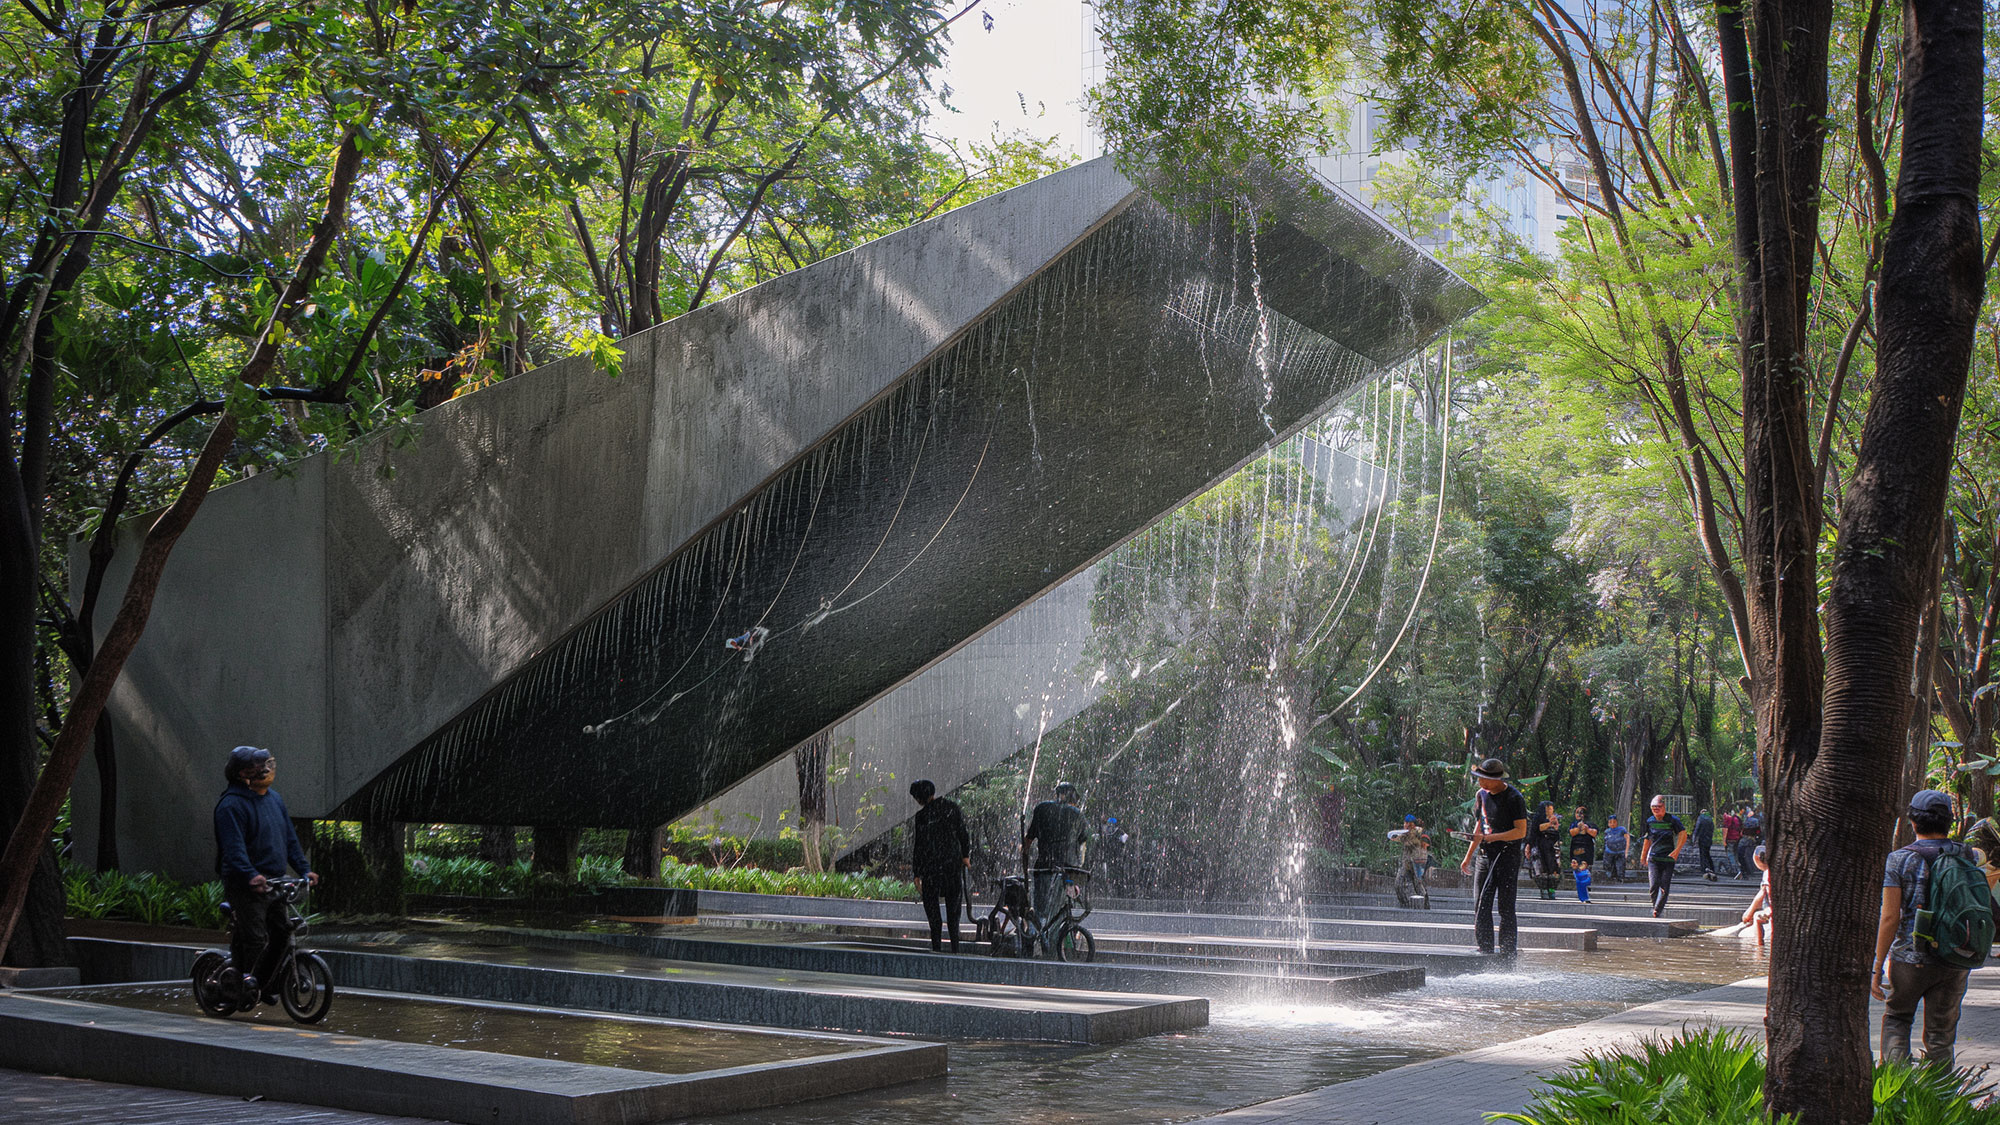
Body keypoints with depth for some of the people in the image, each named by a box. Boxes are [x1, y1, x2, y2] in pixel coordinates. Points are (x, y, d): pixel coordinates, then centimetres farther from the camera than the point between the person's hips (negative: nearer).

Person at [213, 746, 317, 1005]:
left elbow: (290, 838, 17)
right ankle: (240, 978, 6)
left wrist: (304, 869, 7)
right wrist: (251, 875, -36)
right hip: (244, 885, -8)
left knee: (281, 935, 7)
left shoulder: (274, 799, 14)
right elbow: (234, 847, -22)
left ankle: (265, 985, 21)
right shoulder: (232, 804, -12)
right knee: (254, 937, -12)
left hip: (274, 882, 8)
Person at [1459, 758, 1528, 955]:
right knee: (1481, 906, 3)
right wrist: (1468, 857, 21)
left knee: (1505, 908, -5)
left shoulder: (1514, 798, -10)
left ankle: (1507, 954, 0)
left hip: (1508, 856, -6)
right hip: (1485, 856, 7)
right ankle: (1485, 951, 9)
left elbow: (1521, 831, -13)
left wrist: (1492, 837, -23)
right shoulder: (1481, 795, 12)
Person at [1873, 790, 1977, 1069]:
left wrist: (1877, 968, -8)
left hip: (1910, 959, -2)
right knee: (1941, 1034, 10)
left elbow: (1889, 918, -12)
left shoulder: (1900, 859, -9)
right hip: (1954, 962, 2)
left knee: (1896, 1019, 17)